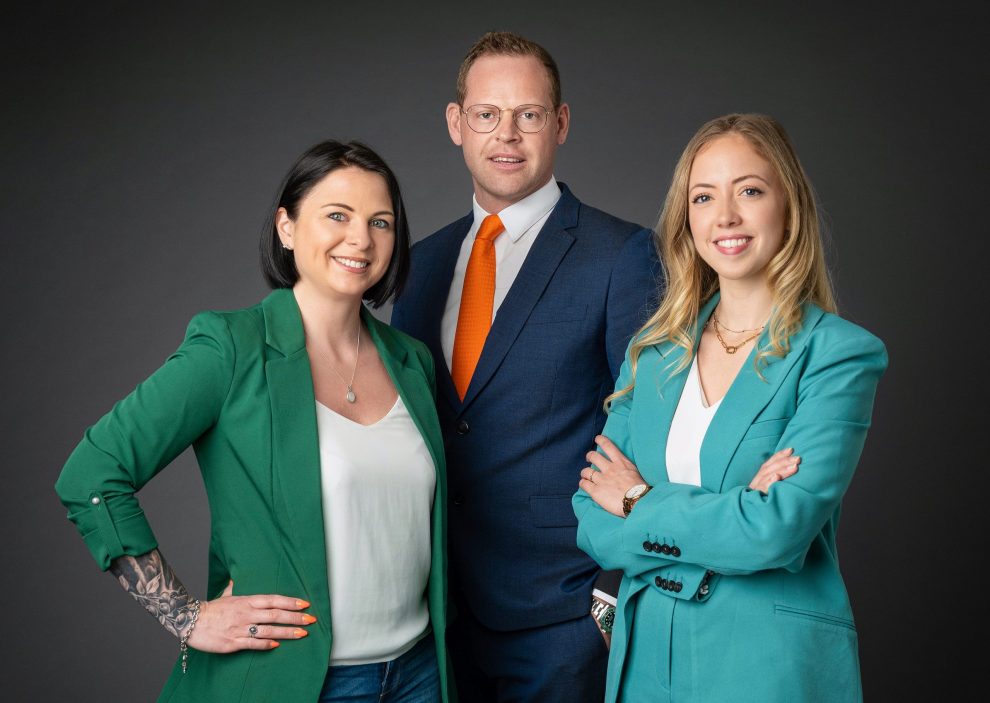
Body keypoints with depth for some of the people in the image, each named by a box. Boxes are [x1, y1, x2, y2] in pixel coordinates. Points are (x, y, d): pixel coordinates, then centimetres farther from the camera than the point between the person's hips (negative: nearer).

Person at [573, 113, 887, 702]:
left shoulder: (840, 353, -11)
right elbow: (592, 525, -2)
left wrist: (642, 502, -8)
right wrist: (728, 513, -16)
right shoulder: (654, 349, 4)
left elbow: (778, 531, -22)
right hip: (646, 653, 4)